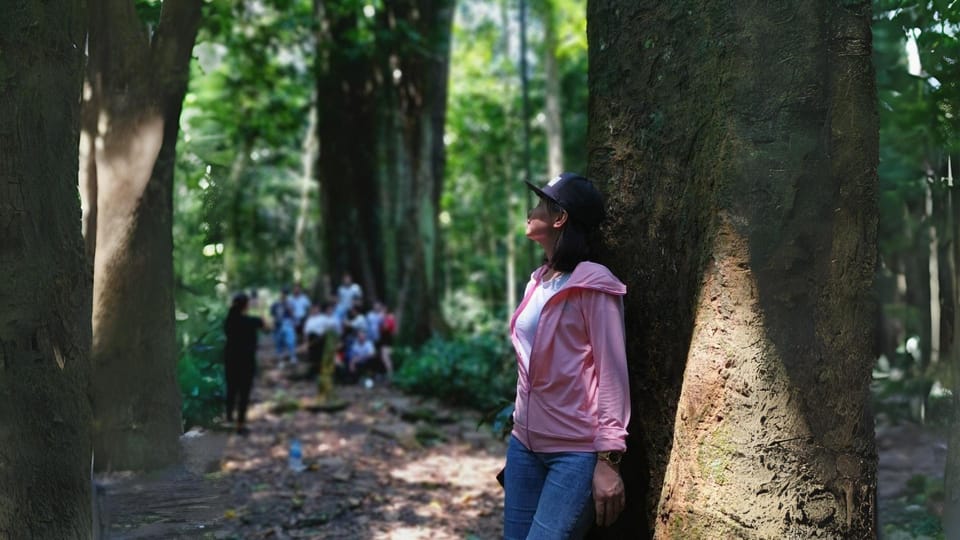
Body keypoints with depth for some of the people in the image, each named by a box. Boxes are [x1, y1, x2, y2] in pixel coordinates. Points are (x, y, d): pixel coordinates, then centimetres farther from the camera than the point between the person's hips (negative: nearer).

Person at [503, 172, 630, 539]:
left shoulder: (592, 284, -10)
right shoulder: (539, 281, 11)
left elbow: (612, 373, -12)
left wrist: (608, 459, -16)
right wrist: (519, 426, 18)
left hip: (576, 452, -7)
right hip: (525, 445, 7)